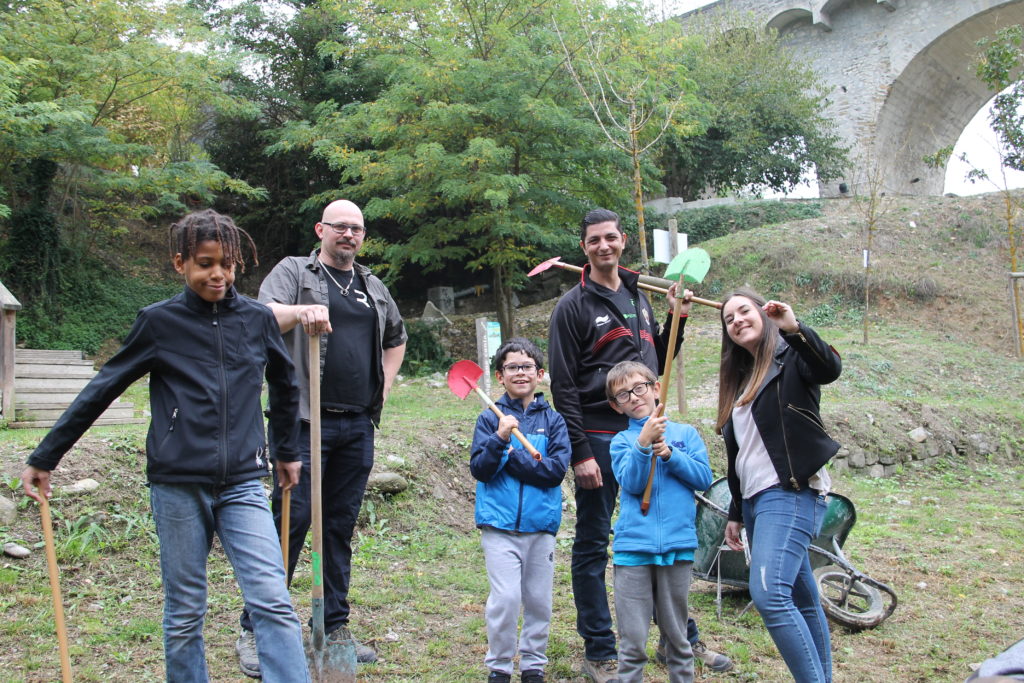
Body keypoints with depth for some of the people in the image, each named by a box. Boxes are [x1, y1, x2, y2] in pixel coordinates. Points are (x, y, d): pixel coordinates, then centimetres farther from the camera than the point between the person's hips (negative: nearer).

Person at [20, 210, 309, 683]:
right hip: (178, 485, -1)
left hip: (242, 483, 1)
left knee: (273, 604, -8)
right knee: (184, 615, 8)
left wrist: (286, 451, 29)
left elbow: (284, 386, 23)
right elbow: (100, 391, 5)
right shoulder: (159, 321, 0)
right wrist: (44, 458, 6)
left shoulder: (257, 319, 6)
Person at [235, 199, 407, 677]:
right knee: (290, 520, -7)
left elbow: (396, 339, 34)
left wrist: (384, 386, 19)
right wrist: (301, 311, -35)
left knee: (341, 525, 10)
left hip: (358, 425, 5)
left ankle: (335, 628, 19)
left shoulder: (374, 287, 19)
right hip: (307, 421, -5)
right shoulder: (295, 271, 3)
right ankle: (255, 630, 2)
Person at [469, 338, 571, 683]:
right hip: (499, 525, -2)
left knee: (538, 600, 8)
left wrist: (511, 457, -10)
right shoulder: (490, 419, 3)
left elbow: (557, 469, -7)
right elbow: (479, 469, -5)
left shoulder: (552, 420, 4)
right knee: (506, 597, -10)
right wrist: (499, 440, -20)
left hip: (541, 525, 2)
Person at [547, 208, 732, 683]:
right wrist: (580, 452, -15)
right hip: (599, 439, -6)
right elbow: (563, 385, -9)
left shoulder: (638, 297, 15)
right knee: (592, 545, 2)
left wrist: (676, 320, 7)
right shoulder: (574, 306, -5)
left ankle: (683, 638, 24)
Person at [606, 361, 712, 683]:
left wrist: (669, 454, -11)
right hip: (633, 546, -1)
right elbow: (631, 483, -9)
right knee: (633, 641, 1)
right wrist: (643, 444, -22)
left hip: (678, 545, 1)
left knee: (677, 635, 13)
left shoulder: (685, 433, 8)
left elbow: (704, 477, 0)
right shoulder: (622, 441, 5)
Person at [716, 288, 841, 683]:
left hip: (790, 493, -8)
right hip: (755, 499, 8)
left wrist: (795, 329, -40)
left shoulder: (791, 359, -1)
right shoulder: (741, 377, 21)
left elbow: (830, 369, -26)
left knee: (769, 593, -23)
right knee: (801, 601, 11)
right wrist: (736, 513, 22)